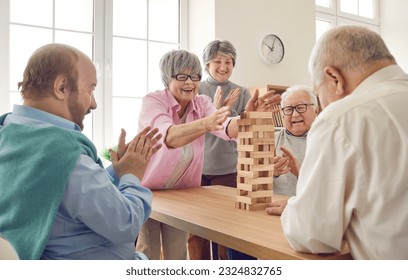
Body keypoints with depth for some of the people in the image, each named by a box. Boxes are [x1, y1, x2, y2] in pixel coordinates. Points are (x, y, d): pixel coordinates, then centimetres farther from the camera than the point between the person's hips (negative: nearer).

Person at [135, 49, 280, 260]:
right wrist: (205, 124, -55)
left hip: (181, 193, 4)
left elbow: (228, 129, -24)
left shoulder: (202, 103, -5)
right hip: (148, 192, -3)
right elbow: (170, 136, -38)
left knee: (178, 255, 9)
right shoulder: (152, 101, -18)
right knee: (148, 255, 2)